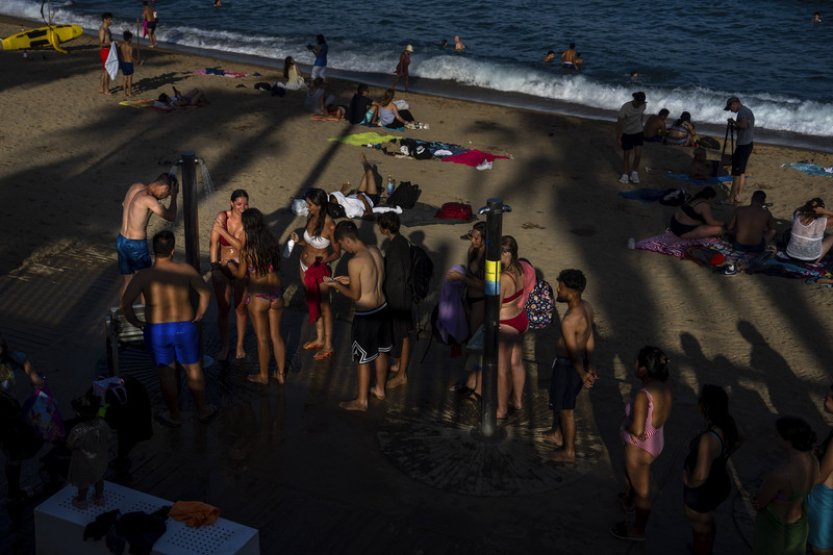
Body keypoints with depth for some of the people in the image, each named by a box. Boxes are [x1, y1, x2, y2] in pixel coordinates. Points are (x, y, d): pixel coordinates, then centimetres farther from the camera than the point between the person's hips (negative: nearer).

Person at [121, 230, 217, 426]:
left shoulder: (144, 276, -13)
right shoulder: (185, 270, -10)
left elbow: (126, 302, -18)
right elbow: (205, 292, -13)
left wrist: (135, 321, -3)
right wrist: (199, 315, 0)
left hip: (157, 331, 0)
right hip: (185, 328, 0)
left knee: (166, 372, 16)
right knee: (193, 369, 18)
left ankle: (174, 416, 31)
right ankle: (202, 410, 33)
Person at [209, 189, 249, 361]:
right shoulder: (222, 216, -11)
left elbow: (240, 246, -24)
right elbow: (213, 243, -10)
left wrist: (223, 231, -27)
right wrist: (214, 266, -12)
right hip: (222, 269, 1)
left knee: (240, 308, 14)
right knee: (223, 309, 10)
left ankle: (240, 345, 32)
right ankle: (225, 346, 29)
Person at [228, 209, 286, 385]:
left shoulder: (247, 251, -17)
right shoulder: (273, 243, -6)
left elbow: (240, 274, -4)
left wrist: (230, 264, 16)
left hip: (258, 297, -4)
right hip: (276, 294, 4)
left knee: (262, 338, 12)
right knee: (276, 336, 18)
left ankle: (263, 376, 27)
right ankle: (281, 374, 29)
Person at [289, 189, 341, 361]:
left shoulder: (329, 226, -25)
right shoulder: (311, 217, -5)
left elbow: (337, 253, -16)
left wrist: (323, 260, -33)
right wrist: (298, 241, -11)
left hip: (319, 270, -7)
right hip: (305, 266, 7)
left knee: (324, 306, 8)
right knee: (313, 303, 21)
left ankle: (328, 346, 23)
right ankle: (319, 339, 38)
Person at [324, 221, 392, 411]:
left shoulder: (355, 262, -25)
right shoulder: (375, 251, -2)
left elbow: (355, 295, -18)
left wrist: (336, 285, -4)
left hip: (366, 316, -8)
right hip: (382, 309, 8)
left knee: (362, 359, 9)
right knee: (381, 352, 24)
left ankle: (361, 401, 23)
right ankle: (380, 390, 42)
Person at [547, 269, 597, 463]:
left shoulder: (569, 321, -35)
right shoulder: (587, 307, -7)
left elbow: (574, 352, -26)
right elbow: (590, 339, 4)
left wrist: (583, 375, -14)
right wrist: (590, 365, 13)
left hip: (567, 365, -9)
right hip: (578, 360, 9)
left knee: (566, 409, 11)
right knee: (561, 401, 28)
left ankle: (569, 451, 28)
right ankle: (557, 434, 49)